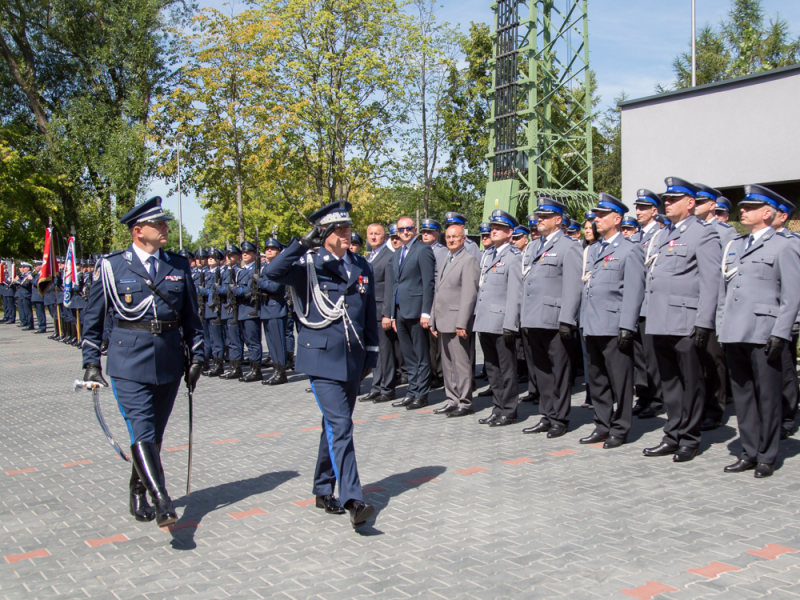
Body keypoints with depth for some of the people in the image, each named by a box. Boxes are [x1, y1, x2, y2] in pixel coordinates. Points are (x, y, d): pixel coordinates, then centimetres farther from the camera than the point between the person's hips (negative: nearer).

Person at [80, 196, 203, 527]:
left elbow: (191, 315, 13)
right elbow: (93, 316, 5)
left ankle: (138, 493, 30)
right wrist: (91, 362, 2)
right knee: (141, 431, -12)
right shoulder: (112, 266, -1)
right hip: (129, 360, -3)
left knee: (155, 433, 12)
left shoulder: (178, 266, 7)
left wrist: (195, 356, 8)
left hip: (169, 360, 4)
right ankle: (161, 500, -15)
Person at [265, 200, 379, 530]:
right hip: (322, 358, -6)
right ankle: (352, 500, -13)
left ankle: (324, 490, 30)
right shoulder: (308, 264, -5)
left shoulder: (361, 266, 10)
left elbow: (370, 314, 16)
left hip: (353, 359, 6)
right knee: (340, 426, -13)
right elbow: (273, 271, -26)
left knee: (336, 426, 15)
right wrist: (306, 242, -29)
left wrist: (371, 354, 16)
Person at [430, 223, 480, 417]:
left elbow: (469, 294, -15)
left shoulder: (469, 260, -8)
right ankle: (452, 399, 20)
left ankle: (465, 402, 3)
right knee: (447, 363, 12)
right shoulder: (446, 261, 20)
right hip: (443, 322, 9)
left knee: (461, 363, -5)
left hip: (456, 322, -9)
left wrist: (461, 323, -20)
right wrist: (434, 321, 16)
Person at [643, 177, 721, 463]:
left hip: (686, 324, -8)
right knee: (669, 382, 12)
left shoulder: (704, 234, -5)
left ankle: (689, 440, 12)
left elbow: (710, 282, -12)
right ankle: (673, 436, 21)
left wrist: (703, 323, -17)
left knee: (691, 383, 2)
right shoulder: (664, 235, 19)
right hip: (661, 322, 8)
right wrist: (650, 317, 17)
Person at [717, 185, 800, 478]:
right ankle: (749, 452, 18)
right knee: (742, 394, 9)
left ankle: (767, 456, 12)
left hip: (763, 335, -6)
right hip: (734, 334, 6)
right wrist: (721, 327, 13)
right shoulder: (734, 246, 18)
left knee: (767, 396, 1)